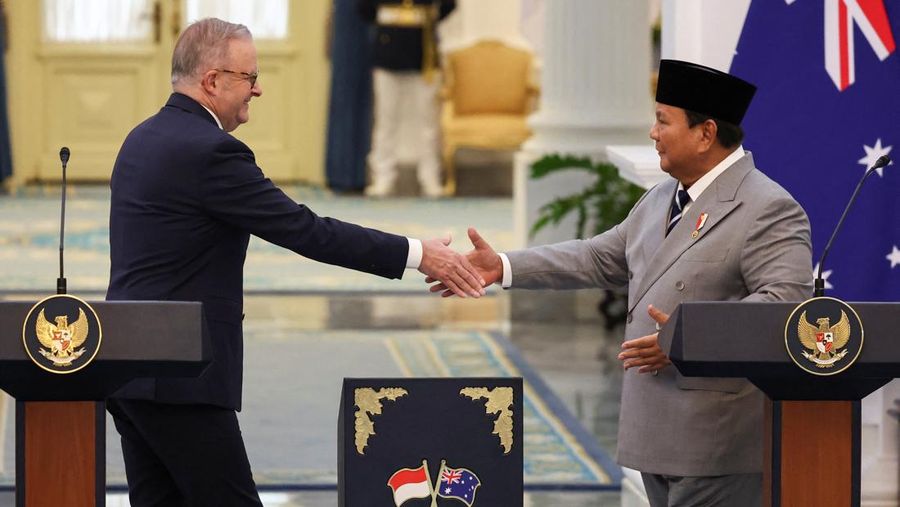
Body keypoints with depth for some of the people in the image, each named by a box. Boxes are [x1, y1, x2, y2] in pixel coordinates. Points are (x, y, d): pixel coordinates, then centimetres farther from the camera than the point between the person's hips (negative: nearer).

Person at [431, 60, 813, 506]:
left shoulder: (768, 210, -12)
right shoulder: (661, 201, 17)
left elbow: (786, 300, -22)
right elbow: (600, 259, 22)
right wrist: (505, 267, 15)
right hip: (660, 436, 9)